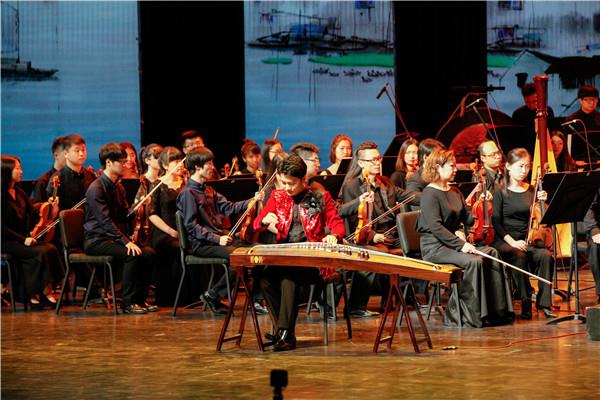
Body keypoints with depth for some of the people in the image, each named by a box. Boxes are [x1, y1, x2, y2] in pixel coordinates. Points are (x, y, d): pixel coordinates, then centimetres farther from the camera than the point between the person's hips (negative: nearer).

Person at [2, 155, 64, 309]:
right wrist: (22, 239, -19)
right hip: (7, 242, -8)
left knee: (51, 249, -17)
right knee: (39, 253, -28)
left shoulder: (19, 193, 17)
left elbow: (34, 215, 16)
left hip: (24, 238, 8)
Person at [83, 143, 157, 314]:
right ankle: (128, 303, -20)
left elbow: (125, 216, 21)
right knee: (133, 254, -30)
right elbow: (105, 221, -22)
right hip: (96, 241, -8)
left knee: (149, 253, -14)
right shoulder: (96, 189, -14)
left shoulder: (119, 187, 15)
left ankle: (140, 299, -4)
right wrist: (126, 242, -28)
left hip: (114, 237, 8)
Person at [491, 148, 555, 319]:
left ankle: (544, 303, -25)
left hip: (527, 240, 4)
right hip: (504, 241, -3)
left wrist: (543, 202, -9)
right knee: (519, 256, -36)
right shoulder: (500, 192, 0)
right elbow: (496, 223, -5)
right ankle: (525, 303, -26)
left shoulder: (532, 191, 11)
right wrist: (512, 241, -19)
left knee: (545, 255, -28)